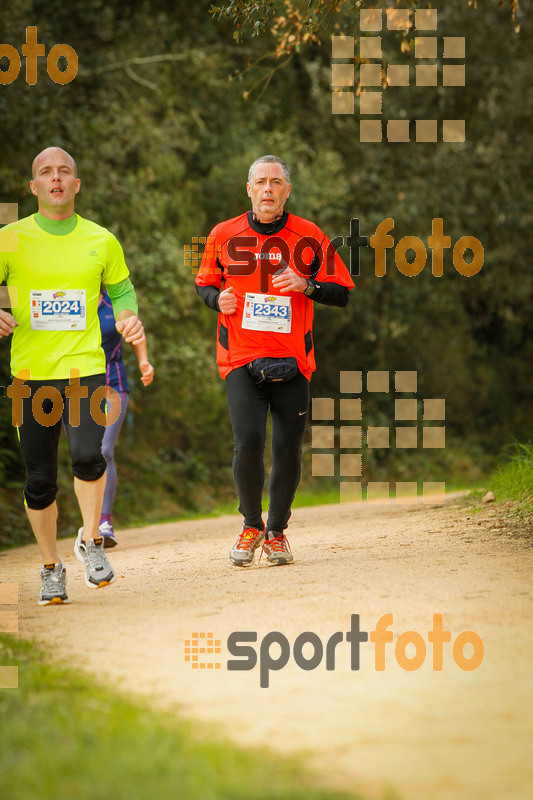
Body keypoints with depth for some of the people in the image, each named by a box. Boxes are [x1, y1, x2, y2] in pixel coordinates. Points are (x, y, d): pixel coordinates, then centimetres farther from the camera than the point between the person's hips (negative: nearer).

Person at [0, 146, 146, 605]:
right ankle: (51, 567, 22)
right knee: (39, 478, 3)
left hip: (84, 368, -1)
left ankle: (90, 540, 0)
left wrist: (129, 319, -2)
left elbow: (121, 289, 19)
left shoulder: (101, 241, 6)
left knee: (88, 454, -24)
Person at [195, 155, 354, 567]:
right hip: (241, 358, 0)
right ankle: (251, 525, 7)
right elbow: (205, 283, 19)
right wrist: (217, 299, -4)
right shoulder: (224, 236, 5)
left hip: (292, 361, 0)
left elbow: (342, 293, 4)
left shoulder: (309, 237, 2)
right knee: (248, 441, -16)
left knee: (288, 450, -2)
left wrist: (306, 285, -14)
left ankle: (277, 531, 19)